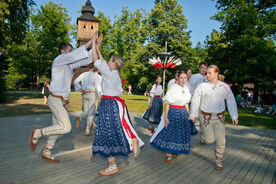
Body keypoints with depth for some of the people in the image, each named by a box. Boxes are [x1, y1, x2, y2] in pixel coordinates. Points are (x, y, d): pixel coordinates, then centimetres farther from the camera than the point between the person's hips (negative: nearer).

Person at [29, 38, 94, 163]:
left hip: (62, 101, 9)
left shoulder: (70, 64, 14)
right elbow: (72, 56, -29)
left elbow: (85, 60, 11)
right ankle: (37, 133, 4)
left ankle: (46, 154, 28)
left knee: (58, 128, 14)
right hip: (56, 99, -9)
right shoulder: (58, 60, -9)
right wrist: (87, 44, -26)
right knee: (66, 127, -15)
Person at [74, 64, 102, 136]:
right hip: (93, 95, -4)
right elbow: (98, 87, -14)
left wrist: (80, 89, 0)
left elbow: (75, 81, 1)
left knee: (86, 112, 17)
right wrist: (101, 96, -12)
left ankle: (79, 118, -16)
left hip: (84, 95, 5)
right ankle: (87, 131, 1)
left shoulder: (83, 74, 7)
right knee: (91, 113, 2)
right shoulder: (95, 76, -7)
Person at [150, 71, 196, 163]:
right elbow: (167, 104, -13)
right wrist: (165, 117, -15)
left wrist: (188, 115, 15)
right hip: (173, 112, -6)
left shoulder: (186, 89, 6)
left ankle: (173, 151, 32)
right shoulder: (173, 88, -14)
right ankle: (169, 154, 13)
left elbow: (186, 103, 15)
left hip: (183, 113, 7)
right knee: (170, 131, 0)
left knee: (181, 132, 13)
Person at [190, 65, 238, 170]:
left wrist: (234, 116, 5)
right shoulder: (202, 86, -7)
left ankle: (218, 161, 25)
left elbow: (231, 101, 7)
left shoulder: (225, 87, -1)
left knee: (220, 141, 5)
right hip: (206, 116, -2)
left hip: (220, 117, 2)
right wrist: (193, 115, 3)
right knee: (209, 140, 1)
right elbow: (195, 100, -1)